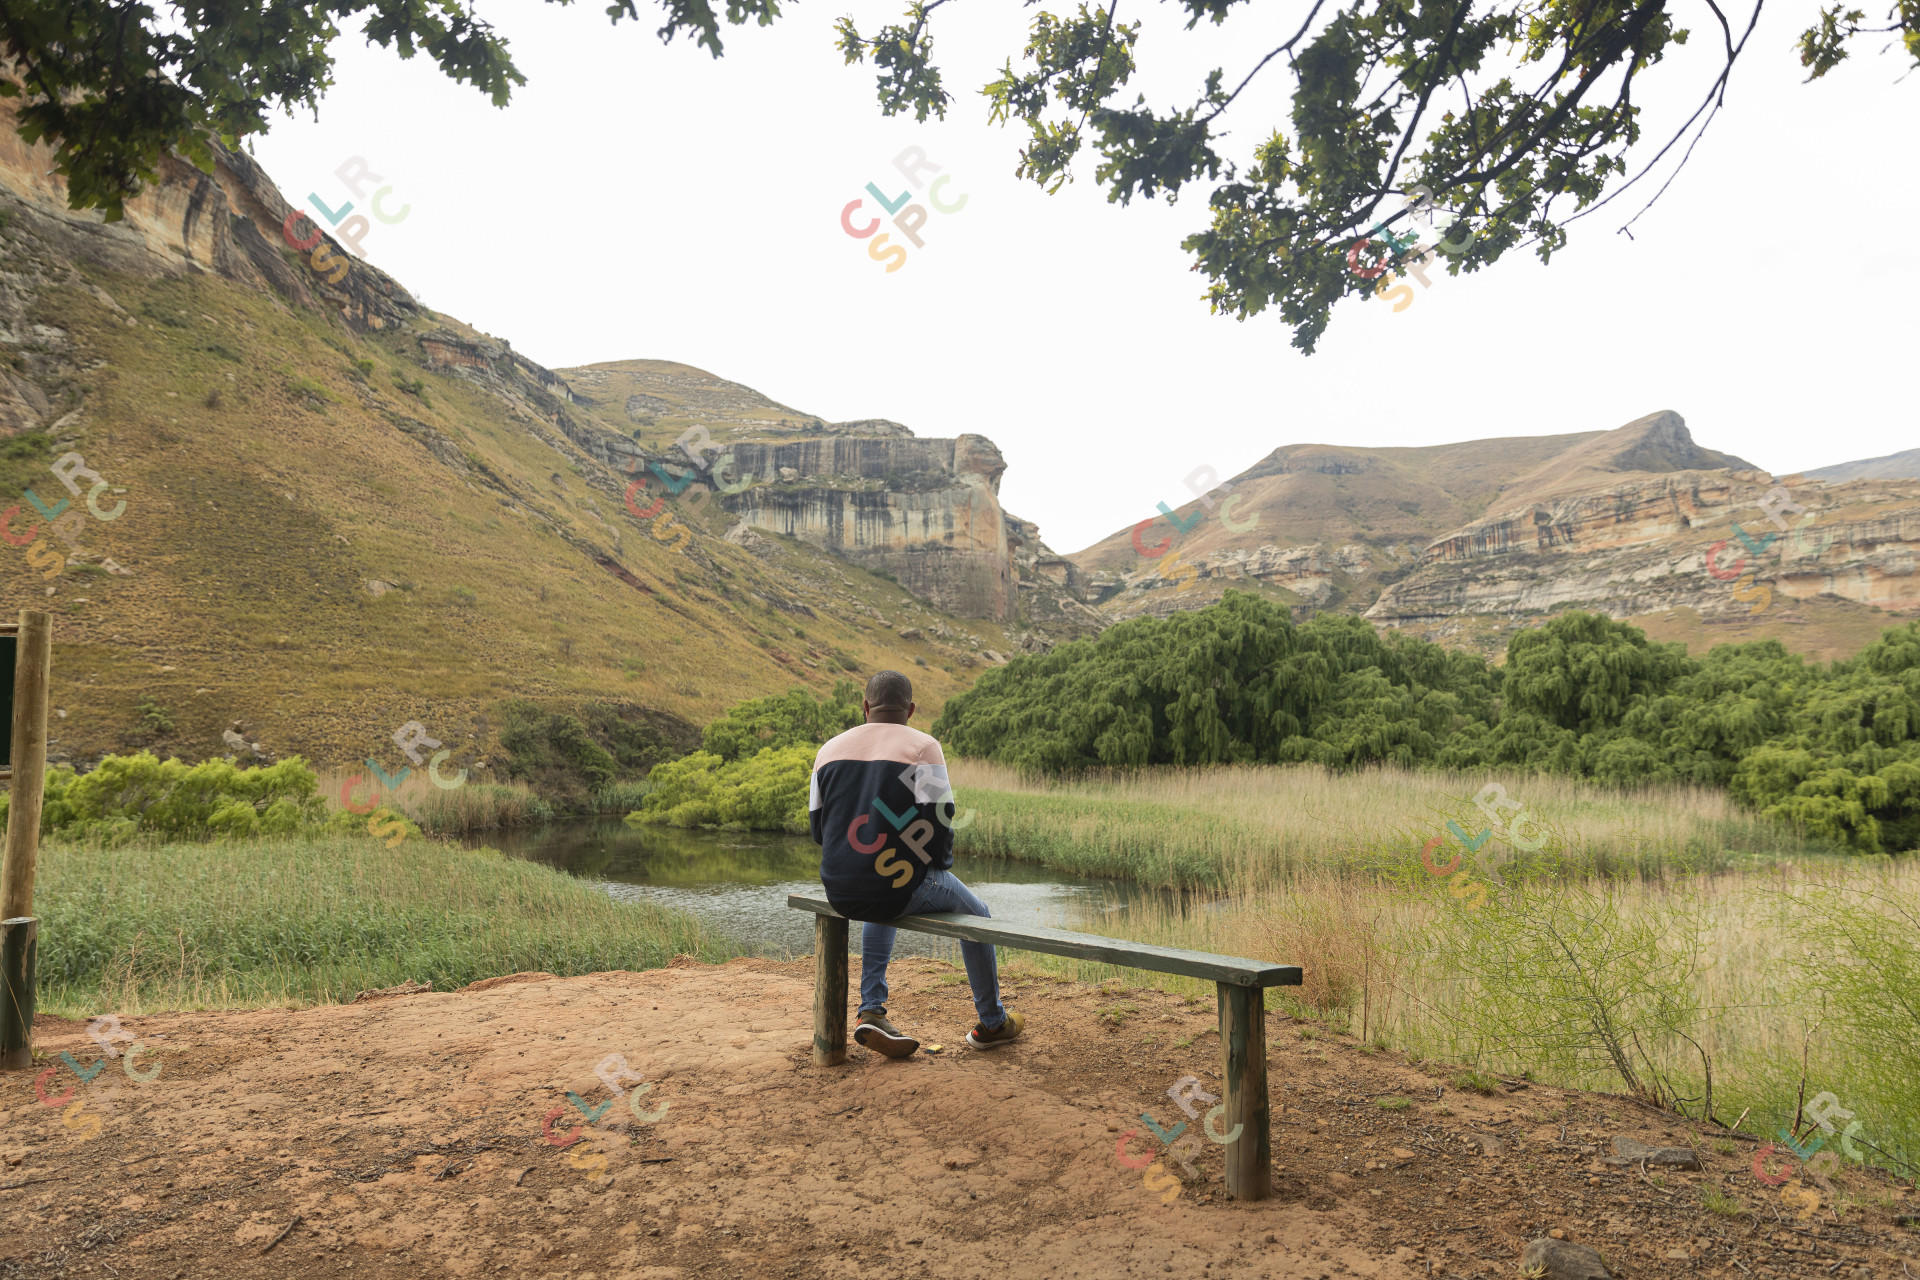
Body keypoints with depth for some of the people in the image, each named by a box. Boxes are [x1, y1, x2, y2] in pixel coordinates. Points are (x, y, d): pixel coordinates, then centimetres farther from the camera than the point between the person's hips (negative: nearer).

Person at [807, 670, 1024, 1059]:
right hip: (902, 887, -5)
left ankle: (871, 1011, 28)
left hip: (840, 893, 5)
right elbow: (938, 819, -14)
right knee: (976, 915, 23)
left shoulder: (830, 749, 8)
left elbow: (819, 827, 11)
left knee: (881, 913, 40)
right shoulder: (922, 747, -7)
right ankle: (992, 1023, 35)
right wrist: (941, 862, 7)